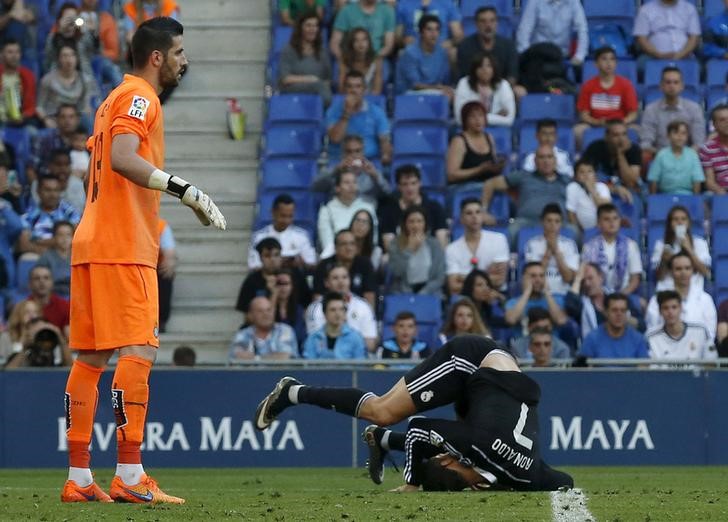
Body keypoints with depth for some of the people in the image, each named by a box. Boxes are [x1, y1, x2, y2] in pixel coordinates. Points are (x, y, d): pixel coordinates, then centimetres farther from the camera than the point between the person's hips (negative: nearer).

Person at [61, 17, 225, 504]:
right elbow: (122, 158, -23)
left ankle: (79, 477, 7)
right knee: (138, 353, -13)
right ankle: (129, 476, -19)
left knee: (91, 358, 7)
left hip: (93, 244, 10)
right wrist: (183, 189, -27)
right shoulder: (139, 97, -7)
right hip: (123, 249, -10)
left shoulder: (115, 99, 23)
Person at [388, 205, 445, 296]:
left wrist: (422, 294, -10)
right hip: (402, 293, 0)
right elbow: (396, 272, -11)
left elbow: (440, 277, 2)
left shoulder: (434, 244, 5)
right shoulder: (396, 245, 3)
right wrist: (409, 248, -12)